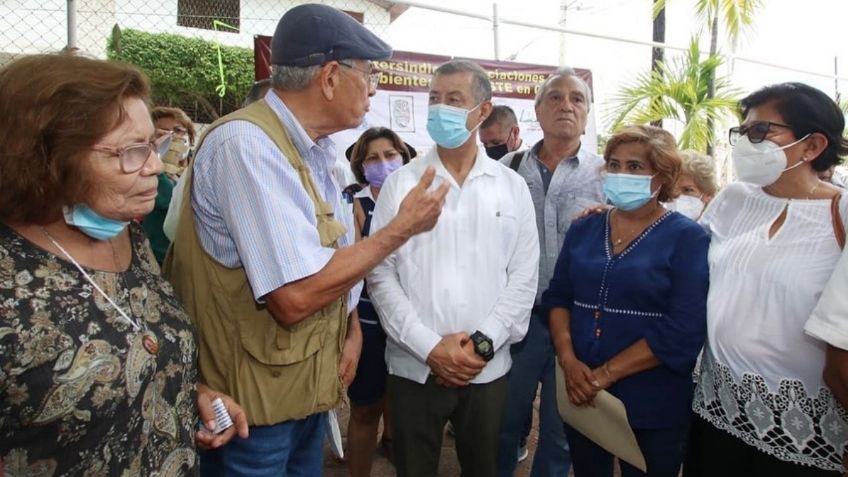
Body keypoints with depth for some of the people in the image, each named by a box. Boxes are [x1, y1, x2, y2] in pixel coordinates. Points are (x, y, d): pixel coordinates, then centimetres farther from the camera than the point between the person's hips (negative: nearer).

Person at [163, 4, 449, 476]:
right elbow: (296, 295, -30)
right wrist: (403, 227, -19)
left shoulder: (316, 150, 5)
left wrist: (353, 331, 1)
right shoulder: (246, 143, -23)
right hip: (252, 402, -8)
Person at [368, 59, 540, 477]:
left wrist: (483, 343, -10)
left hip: (487, 368, 2)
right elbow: (381, 275, -5)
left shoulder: (512, 188, 3)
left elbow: (524, 278, 1)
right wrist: (430, 347, -12)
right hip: (415, 367, -1)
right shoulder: (401, 183, -1)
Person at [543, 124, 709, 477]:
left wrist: (605, 374, -17)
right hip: (581, 397, 4)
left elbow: (682, 332, -16)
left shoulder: (687, 237, -9)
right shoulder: (583, 230, 5)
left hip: (651, 404, -4)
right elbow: (557, 297, 5)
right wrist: (568, 359, -11)